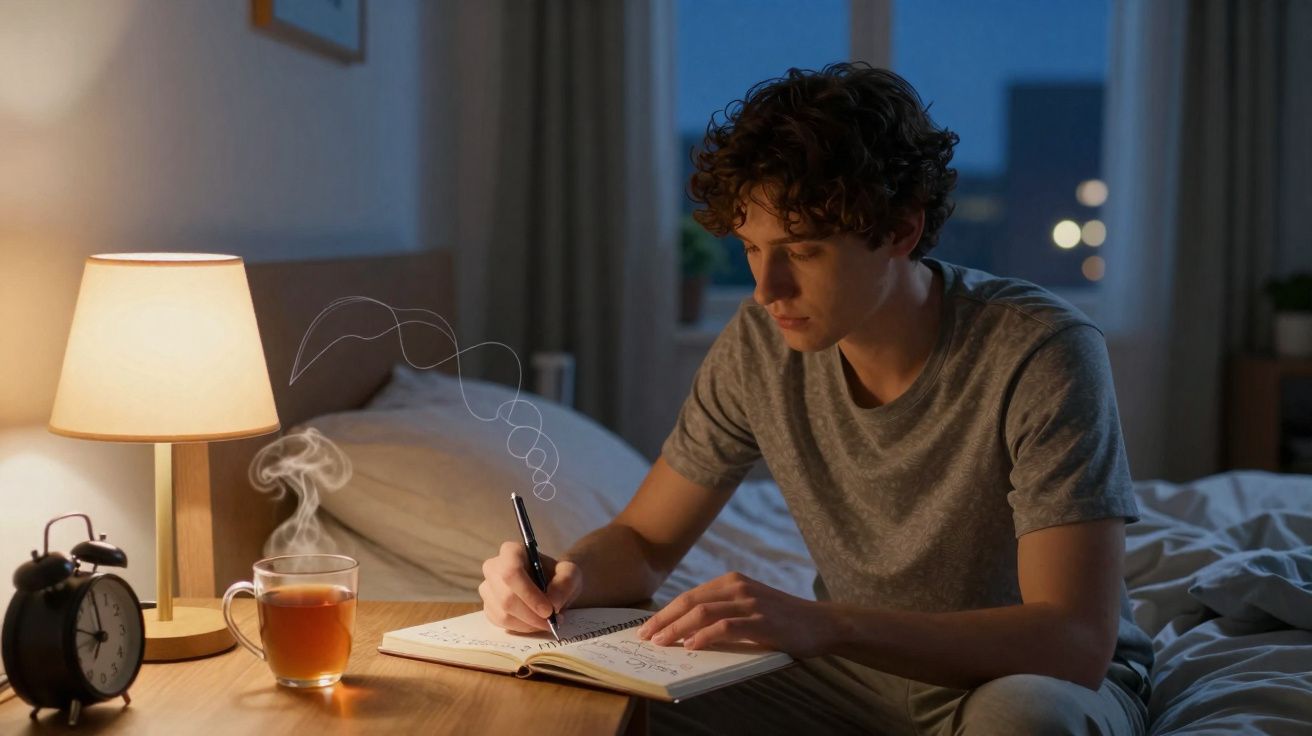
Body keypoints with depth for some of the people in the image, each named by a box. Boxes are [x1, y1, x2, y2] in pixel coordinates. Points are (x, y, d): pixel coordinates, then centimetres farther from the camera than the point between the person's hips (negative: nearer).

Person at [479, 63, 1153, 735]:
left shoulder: (1042, 354, -25)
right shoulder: (761, 345, -10)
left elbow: (1075, 642, -32)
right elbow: (643, 543, 1)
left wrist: (822, 623, -43)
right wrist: (565, 577, -23)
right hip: (861, 670, 3)